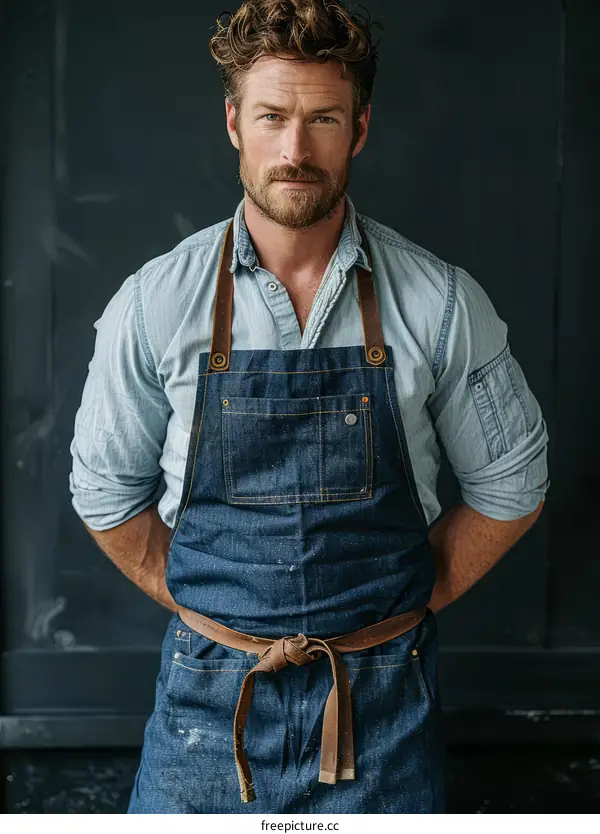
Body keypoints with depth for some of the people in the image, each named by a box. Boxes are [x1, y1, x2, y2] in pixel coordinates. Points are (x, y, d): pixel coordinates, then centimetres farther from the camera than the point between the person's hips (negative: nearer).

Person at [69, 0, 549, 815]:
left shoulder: (440, 303, -7)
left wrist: (412, 602, 2)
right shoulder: (155, 304, -6)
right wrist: (202, 613, 2)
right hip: (211, 696, 0)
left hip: (383, 698, 0)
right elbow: (106, 487, 4)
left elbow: (511, 482, 4)